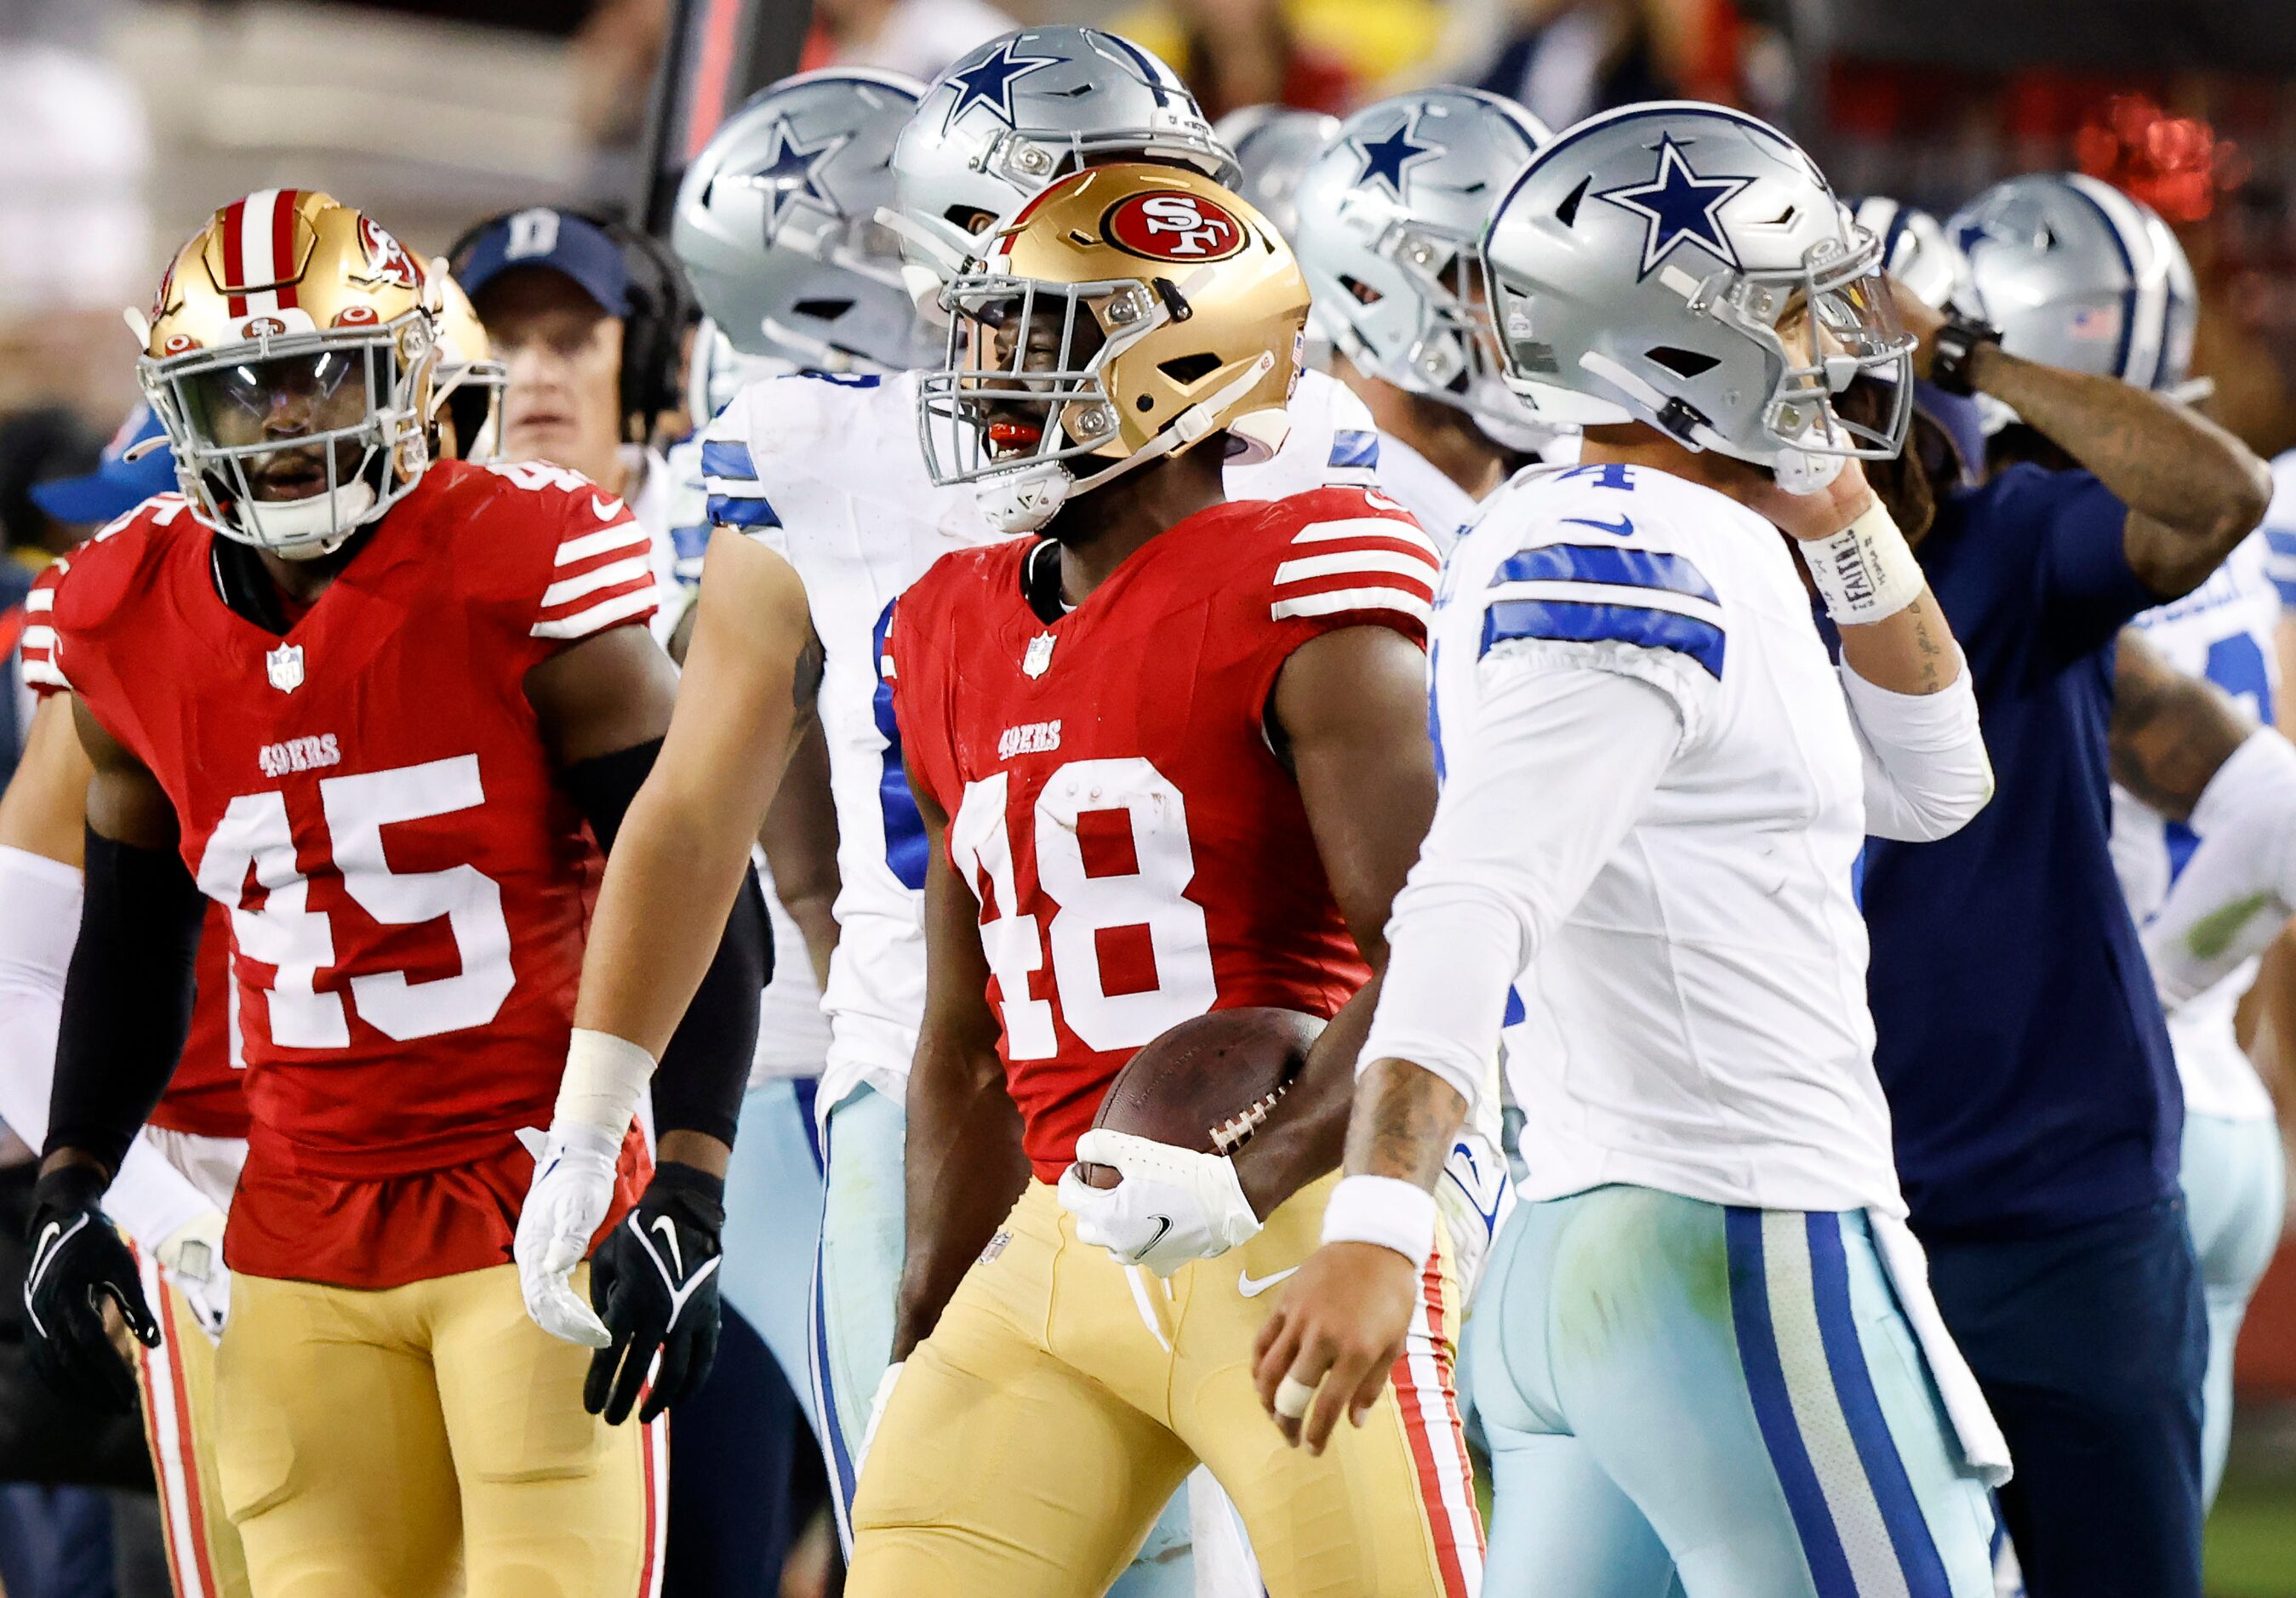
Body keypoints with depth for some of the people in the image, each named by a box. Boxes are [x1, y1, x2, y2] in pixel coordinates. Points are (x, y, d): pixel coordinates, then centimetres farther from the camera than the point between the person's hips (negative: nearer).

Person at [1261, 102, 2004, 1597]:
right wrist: (1377, 1230, -37)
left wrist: (1845, 523, 13)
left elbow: (1927, 783, 27)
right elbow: (1472, 909, -26)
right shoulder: (1652, 574, -13)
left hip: (1575, 1255, 10)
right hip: (1743, 1262, -10)